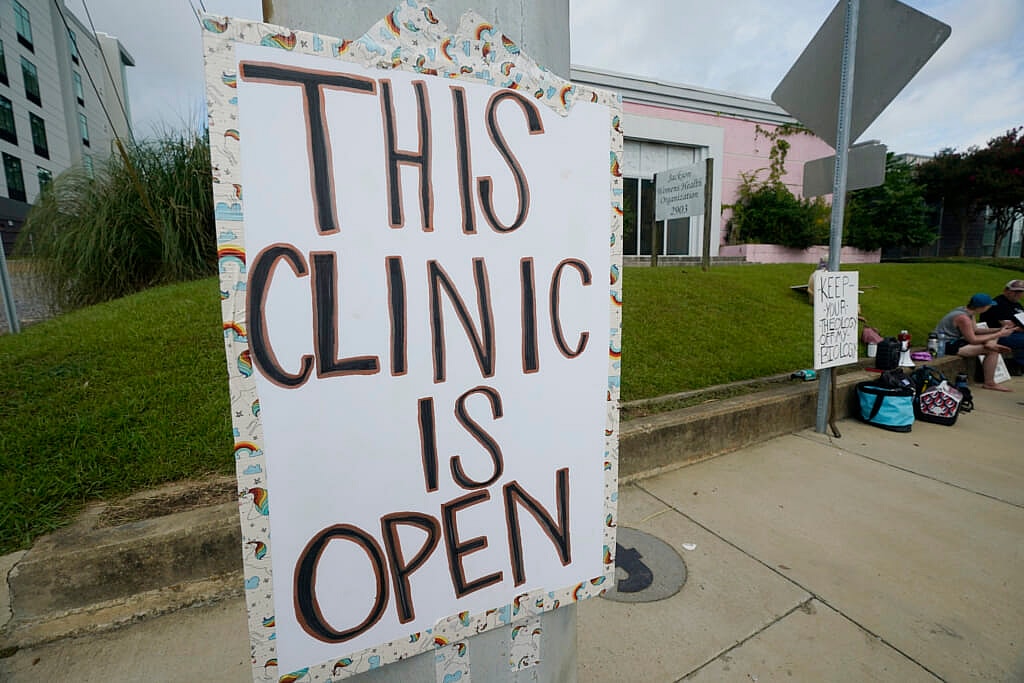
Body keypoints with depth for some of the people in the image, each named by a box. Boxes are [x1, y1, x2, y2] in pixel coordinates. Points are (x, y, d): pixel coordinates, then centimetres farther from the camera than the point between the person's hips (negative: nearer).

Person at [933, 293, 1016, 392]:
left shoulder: (966, 311, 6)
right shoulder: (963, 318, -22)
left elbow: (975, 331, 15)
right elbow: (973, 340, -16)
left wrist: (999, 329, 5)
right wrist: (999, 334, -10)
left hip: (954, 340, 10)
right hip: (947, 345, -10)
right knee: (993, 350, -11)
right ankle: (989, 383, -2)